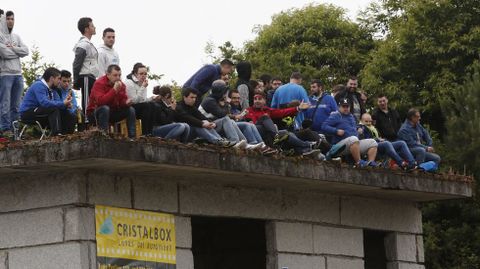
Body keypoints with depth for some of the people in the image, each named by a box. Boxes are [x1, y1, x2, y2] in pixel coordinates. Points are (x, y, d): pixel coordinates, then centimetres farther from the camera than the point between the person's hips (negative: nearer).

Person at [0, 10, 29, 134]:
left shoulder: (16, 37, 17)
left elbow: (26, 51, 5)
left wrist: (12, 48, -8)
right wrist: (18, 51, -1)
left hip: (18, 74, 7)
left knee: (16, 104, 9)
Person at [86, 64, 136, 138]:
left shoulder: (121, 85, -2)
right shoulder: (99, 83, -21)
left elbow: (123, 101, -1)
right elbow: (100, 101, -35)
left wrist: (127, 102, -26)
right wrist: (114, 90, -37)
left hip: (111, 113, 6)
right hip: (94, 113, -6)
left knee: (131, 109, -9)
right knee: (105, 108, -37)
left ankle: (132, 137, -12)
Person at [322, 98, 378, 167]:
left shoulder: (351, 116, 26)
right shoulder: (335, 116, 3)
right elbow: (324, 126, -7)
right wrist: (336, 131, -18)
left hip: (355, 144, 8)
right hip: (341, 143, -8)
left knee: (372, 142, -5)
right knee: (353, 139, -39)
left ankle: (371, 161, -22)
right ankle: (358, 162, -38)